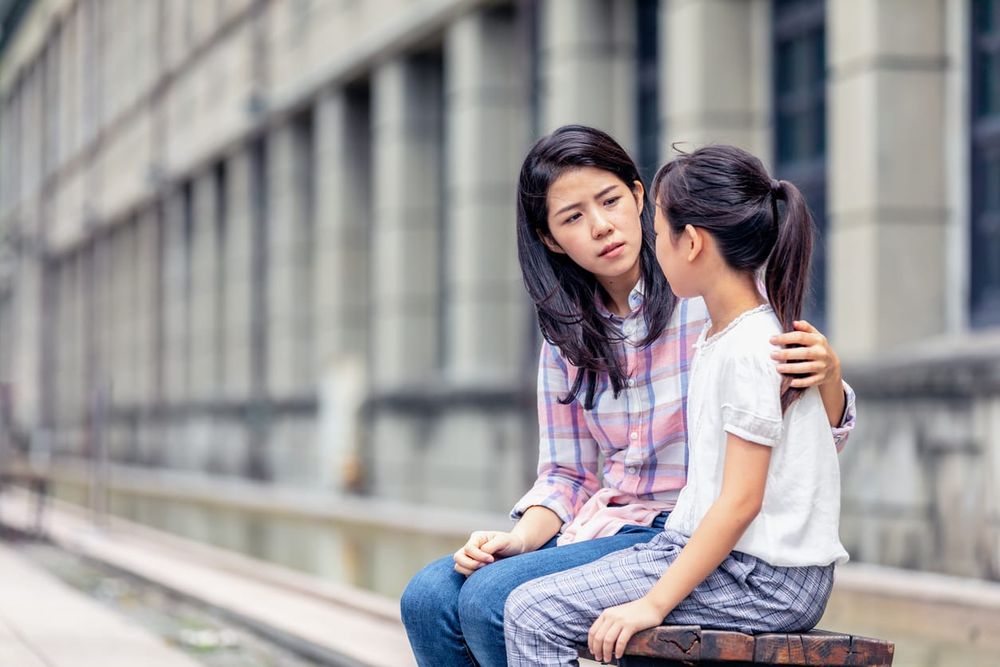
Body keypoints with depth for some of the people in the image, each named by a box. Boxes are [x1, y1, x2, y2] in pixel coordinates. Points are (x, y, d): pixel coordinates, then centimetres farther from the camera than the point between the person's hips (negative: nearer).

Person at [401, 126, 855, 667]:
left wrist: (827, 371, -27)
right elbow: (566, 474, 14)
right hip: (609, 528, 6)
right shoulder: (567, 333, 10)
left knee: (492, 599, -22)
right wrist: (521, 539, -6)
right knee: (430, 596, -13)